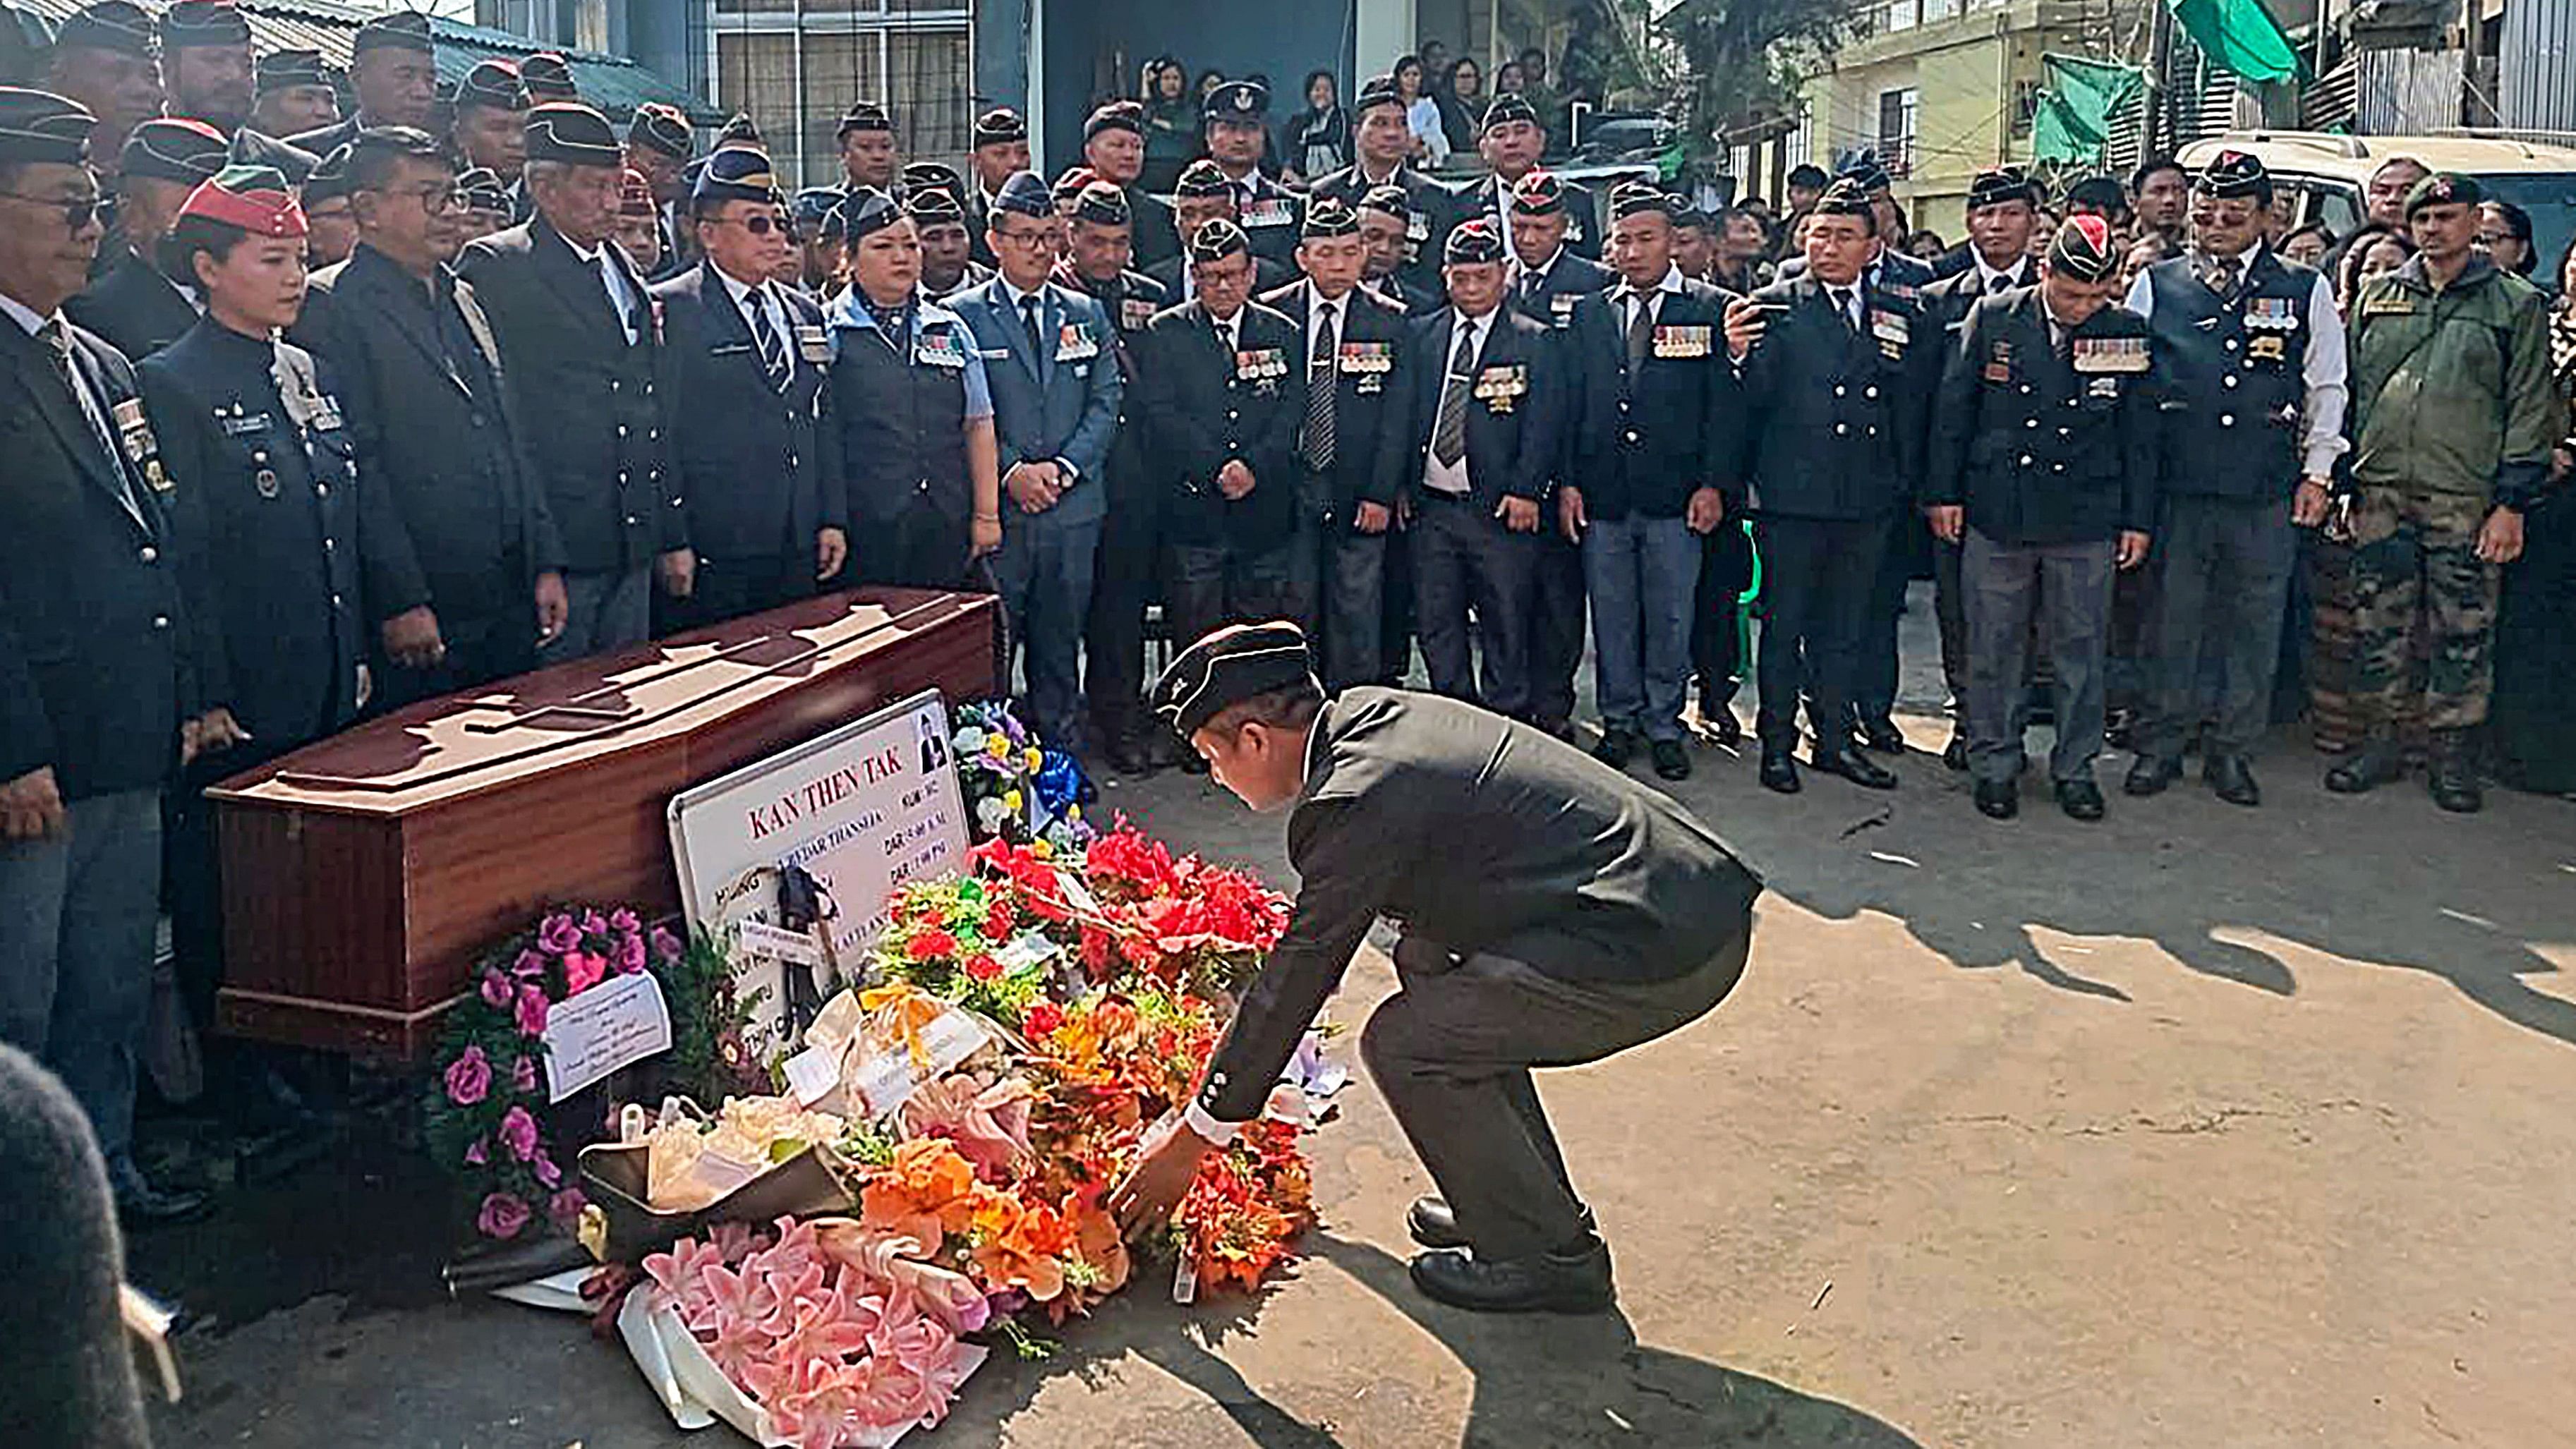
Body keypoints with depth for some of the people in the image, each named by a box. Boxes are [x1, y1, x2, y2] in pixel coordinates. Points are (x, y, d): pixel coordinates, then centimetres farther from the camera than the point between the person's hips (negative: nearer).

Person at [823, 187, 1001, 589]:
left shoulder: (951, 330, 14)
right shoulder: (828, 333, 1)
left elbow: (979, 426, 13)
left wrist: (986, 516, 8)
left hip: (947, 530, 4)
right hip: (865, 531, -3)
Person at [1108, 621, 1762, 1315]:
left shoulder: (1358, 798, -15)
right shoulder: (1369, 713, 12)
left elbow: (1298, 976, -8)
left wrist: (1193, 1138, 3)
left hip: (1669, 947, -10)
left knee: (1405, 1045, -4)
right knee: (1425, 960, 20)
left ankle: (1547, 1257, 11)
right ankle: (1538, 1205, 28)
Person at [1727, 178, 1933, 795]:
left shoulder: (1902, 318, 9)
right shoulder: (1771, 306, -2)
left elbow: (1912, 411, 12)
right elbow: (1752, 401, -9)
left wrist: (1903, 483, 6)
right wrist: (1738, 355, -27)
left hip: (1868, 501, 4)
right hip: (1790, 495, -3)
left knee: (1847, 627, 13)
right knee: (1784, 624, 6)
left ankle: (1834, 738, 26)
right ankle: (1777, 741, 18)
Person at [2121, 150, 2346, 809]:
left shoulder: (2306, 291, 7)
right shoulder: (2155, 286, 6)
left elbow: (2326, 389, 11)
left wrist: (2316, 474, 6)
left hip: (2268, 497, 1)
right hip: (2175, 489, -1)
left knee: (2254, 627, 7)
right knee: (2170, 622, 5)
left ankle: (2231, 749, 19)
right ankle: (2159, 745, 18)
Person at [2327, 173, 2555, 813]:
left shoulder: (2517, 304, 3)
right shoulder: (2378, 296, 11)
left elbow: (2529, 407, 0)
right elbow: (2350, 390, 13)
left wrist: (2512, 503, -6)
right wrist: (2341, 481, 7)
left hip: (2466, 498, -2)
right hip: (2380, 492, 3)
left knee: (2463, 630, 2)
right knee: (2376, 622, 6)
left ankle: (2451, 752, 12)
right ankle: (2379, 741, 17)